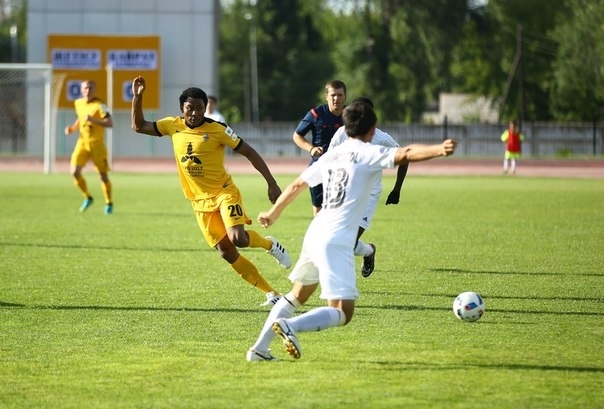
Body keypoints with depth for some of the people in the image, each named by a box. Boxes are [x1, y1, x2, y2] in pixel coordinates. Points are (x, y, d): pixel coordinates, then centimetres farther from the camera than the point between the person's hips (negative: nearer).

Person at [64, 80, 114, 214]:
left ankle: (109, 203, 21)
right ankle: (87, 197, 11)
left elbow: (110, 123, -23)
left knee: (103, 175, 2)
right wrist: (73, 128, 9)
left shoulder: (99, 105, -13)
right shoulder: (78, 103, 6)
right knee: (75, 172, -11)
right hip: (82, 142, 4)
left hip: (97, 144, -4)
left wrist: (93, 120, -33)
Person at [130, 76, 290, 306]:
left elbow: (250, 153, -10)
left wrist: (272, 184, -14)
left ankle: (270, 244, 9)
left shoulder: (217, 130, -14)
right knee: (226, 253, 0)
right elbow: (139, 126, 12)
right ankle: (271, 293, 10)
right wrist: (137, 97, -2)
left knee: (237, 239, -27)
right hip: (200, 201, 5)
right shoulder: (174, 126, 0)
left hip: (224, 193, -5)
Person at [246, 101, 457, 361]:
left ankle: (260, 348, 21)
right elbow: (405, 154, -21)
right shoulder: (368, 154, -3)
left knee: (296, 297, 25)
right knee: (342, 313, -9)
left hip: (313, 235, 8)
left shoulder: (331, 155, 16)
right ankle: (289, 326, -28)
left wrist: (273, 213, 41)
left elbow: (297, 185, 27)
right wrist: (439, 150, -33)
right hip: (335, 242, -8)